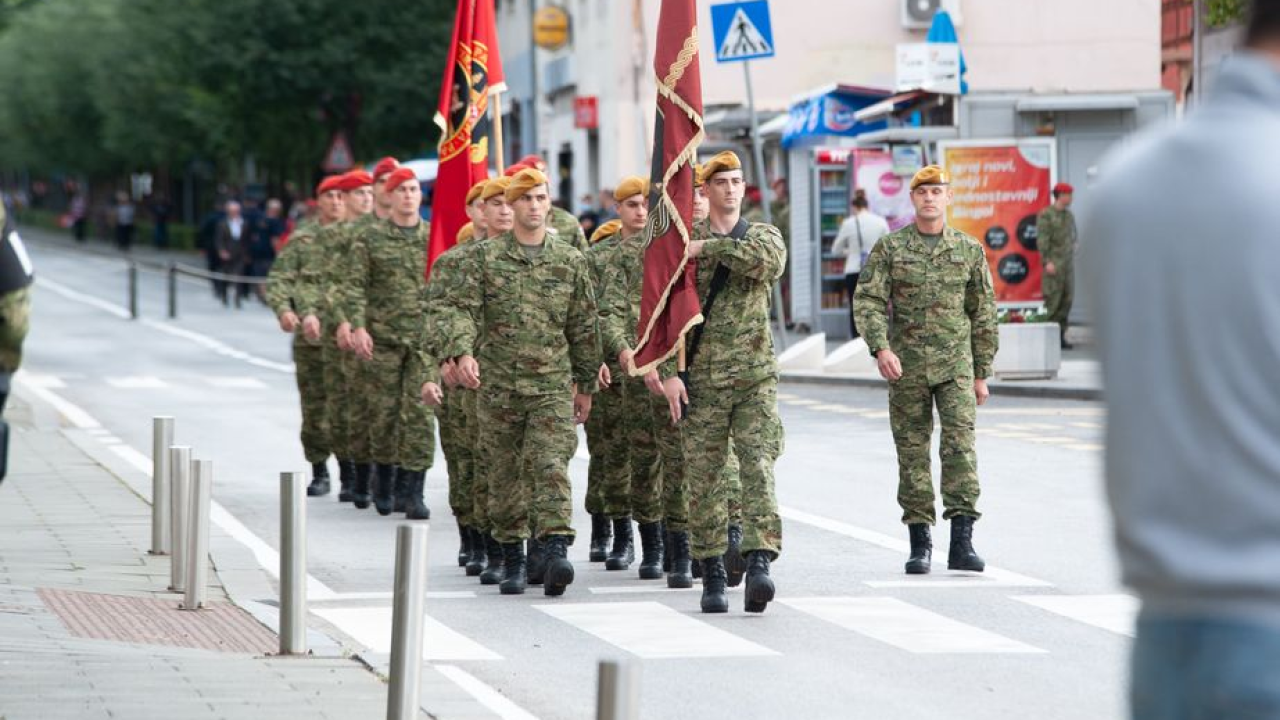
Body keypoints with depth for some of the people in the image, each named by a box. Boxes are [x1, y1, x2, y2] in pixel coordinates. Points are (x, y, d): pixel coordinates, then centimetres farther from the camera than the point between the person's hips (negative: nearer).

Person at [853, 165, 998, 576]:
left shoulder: (969, 250, 8)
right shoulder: (889, 248, 4)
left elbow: (983, 314, 12)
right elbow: (868, 300, -4)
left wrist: (981, 374, 10)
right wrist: (880, 348, -20)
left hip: (956, 365, 0)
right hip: (906, 367, 0)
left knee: (960, 445, -12)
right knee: (912, 452, 3)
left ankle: (962, 542, -15)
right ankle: (920, 544, 10)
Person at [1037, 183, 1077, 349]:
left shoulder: (1069, 216, 15)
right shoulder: (1045, 215, -7)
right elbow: (1042, 240, -14)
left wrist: (1072, 260, 16)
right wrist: (1047, 262, -21)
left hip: (1068, 265, 7)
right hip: (1054, 264, -7)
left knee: (1066, 300, 3)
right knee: (1053, 300, -9)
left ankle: (1061, 336, 6)